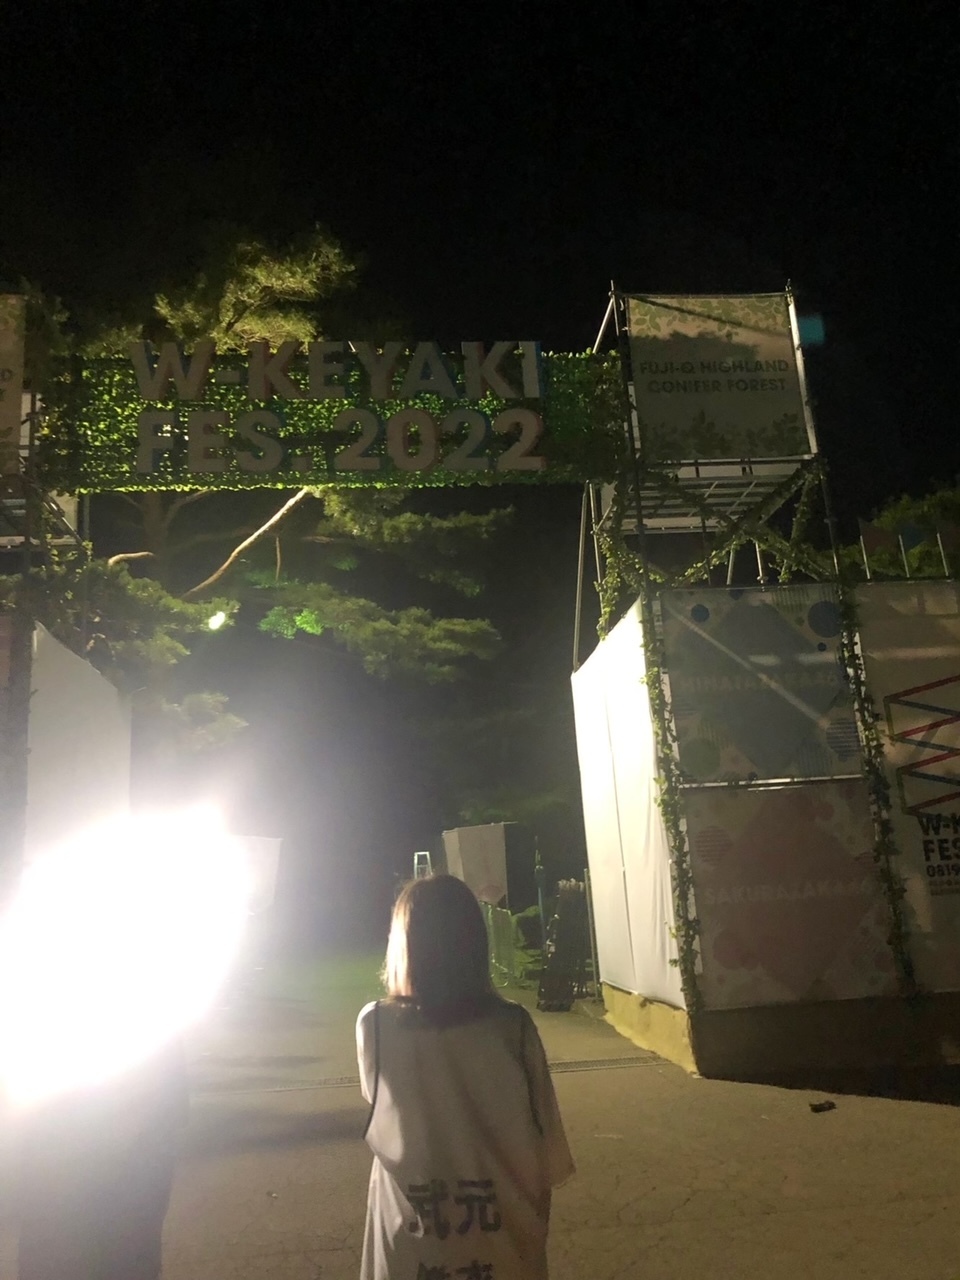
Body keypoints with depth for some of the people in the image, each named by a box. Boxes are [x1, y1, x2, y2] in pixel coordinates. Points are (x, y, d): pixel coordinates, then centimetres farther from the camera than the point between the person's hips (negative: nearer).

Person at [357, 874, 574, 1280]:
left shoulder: (374, 1027, -16)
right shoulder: (512, 1026, -16)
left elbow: (379, 1111, 2)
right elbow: (544, 1144, -7)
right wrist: (535, 1229, 8)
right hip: (504, 1242, 0)